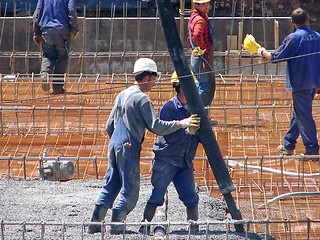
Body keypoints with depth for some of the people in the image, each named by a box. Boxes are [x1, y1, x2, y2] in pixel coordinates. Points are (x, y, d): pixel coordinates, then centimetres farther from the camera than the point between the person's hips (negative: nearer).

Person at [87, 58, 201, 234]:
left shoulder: (122, 95, 15)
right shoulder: (141, 98, -11)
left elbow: (110, 126, 21)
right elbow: (156, 126, -18)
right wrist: (181, 124, -14)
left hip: (114, 146, 8)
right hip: (129, 149, -8)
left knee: (110, 186, 13)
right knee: (130, 190, -2)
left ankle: (95, 224, 11)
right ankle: (116, 226, -6)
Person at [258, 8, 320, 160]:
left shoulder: (294, 38, -13)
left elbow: (275, 57, -10)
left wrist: (263, 52, 11)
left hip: (300, 83, -7)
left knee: (303, 116, -3)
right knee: (298, 114, 18)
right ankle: (288, 145, 27)